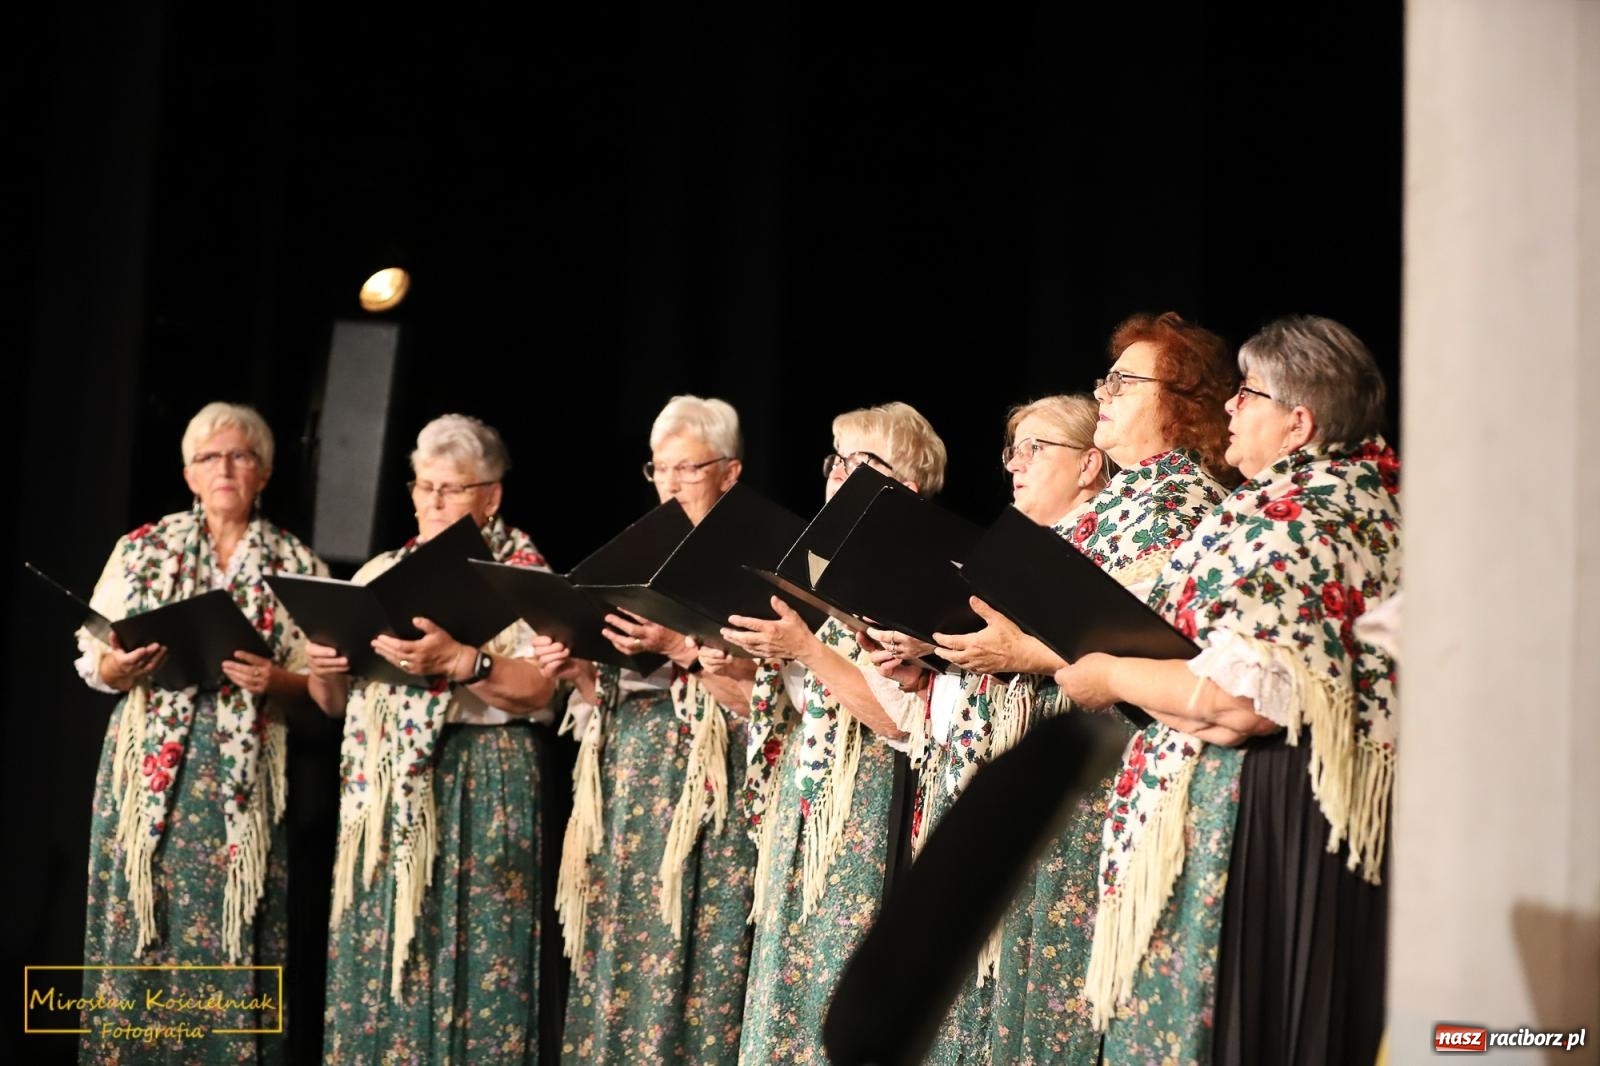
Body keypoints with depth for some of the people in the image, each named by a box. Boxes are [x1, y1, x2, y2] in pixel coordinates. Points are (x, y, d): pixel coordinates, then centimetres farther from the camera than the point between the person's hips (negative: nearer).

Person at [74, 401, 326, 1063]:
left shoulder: (297, 565, 7)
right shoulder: (142, 549, 8)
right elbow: (91, 664, 8)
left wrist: (277, 681, -15)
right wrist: (118, 668, -13)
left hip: (246, 777, -1)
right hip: (151, 766, 1)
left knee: (234, 933, -3)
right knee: (140, 925, -2)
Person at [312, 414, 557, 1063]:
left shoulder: (523, 575, 0)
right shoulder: (380, 573, 15)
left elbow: (539, 692, -13)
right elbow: (335, 704, 16)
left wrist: (458, 660, -26)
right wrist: (326, 669, -6)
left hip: (477, 792, -5)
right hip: (382, 790, 5)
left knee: (469, 957, -6)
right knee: (372, 962, 4)